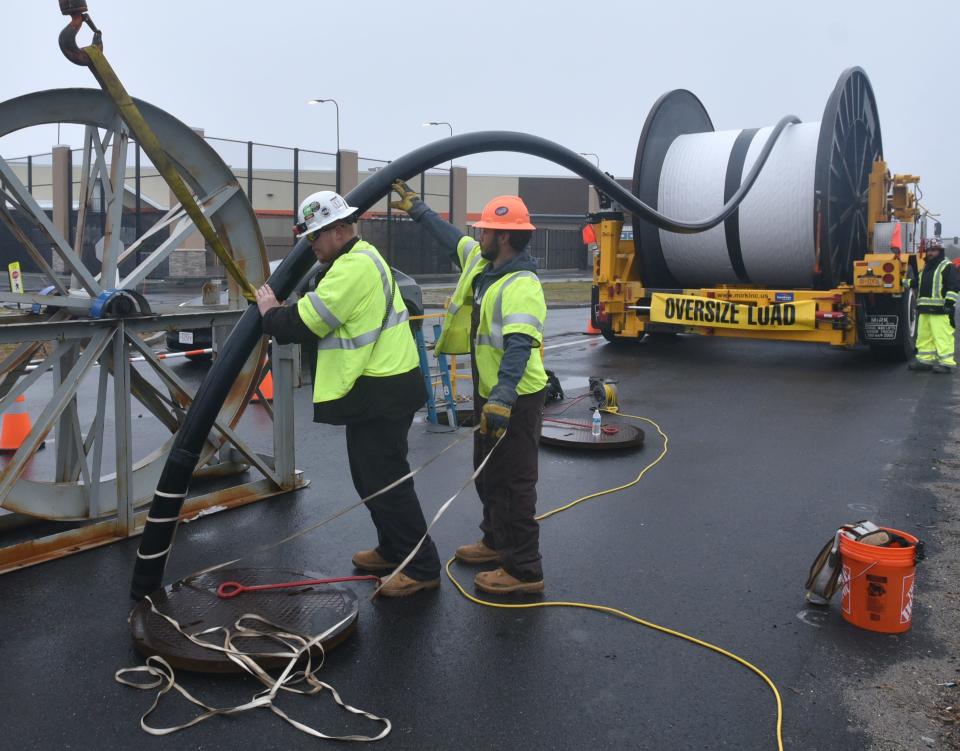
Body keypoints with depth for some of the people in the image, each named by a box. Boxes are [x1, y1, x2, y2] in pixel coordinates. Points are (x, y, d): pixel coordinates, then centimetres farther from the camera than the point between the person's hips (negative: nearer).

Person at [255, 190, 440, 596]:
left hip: (382, 393, -11)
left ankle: (422, 567, 6)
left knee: (385, 480, -4)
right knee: (373, 476, 20)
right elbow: (318, 320, 16)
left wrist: (270, 313, 1)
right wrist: (281, 313, 2)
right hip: (378, 387, 11)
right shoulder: (360, 258, 16)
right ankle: (392, 550, 33)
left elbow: (304, 323, -18)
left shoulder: (354, 267, -20)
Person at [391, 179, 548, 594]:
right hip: (490, 392, 10)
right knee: (488, 473, 23)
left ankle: (524, 570, 7)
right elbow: (451, 236, 23)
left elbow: (518, 347, -36)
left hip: (515, 397, -10)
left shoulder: (521, 286, -25)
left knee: (514, 482, -3)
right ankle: (497, 541, 41)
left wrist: (501, 399, -46)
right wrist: (415, 207, 30)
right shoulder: (481, 261, 4)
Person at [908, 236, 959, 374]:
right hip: (924, 309, 9)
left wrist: (949, 303, -17)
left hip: (940, 310, -8)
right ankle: (925, 360, 19)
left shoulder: (947, 267, -4)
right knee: (924, 335, 11)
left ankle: (946, 362, -9)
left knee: (942, 336, -10)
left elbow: (954, 286, -11)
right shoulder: (926, 267, 22)